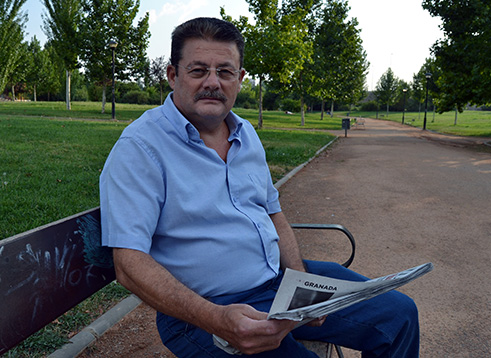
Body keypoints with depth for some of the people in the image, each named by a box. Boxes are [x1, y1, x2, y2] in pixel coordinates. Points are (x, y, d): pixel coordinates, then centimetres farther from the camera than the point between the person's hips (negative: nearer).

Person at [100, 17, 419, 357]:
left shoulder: (246, 134, 10)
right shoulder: (139, 147, -13)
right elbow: (130, 264, -20)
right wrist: (216, 319, -31)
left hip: (280, 277, 7)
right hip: (203, 309, -6)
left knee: (398, 313, 3)